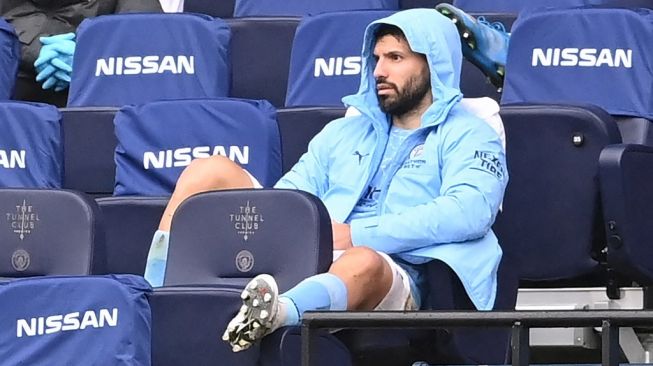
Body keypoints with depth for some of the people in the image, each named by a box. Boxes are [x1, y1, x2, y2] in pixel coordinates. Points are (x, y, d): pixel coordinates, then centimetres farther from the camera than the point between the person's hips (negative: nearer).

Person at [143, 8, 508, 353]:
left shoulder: (469, 137, 9)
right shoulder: (344, 132, 28)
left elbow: (469, 212, -11)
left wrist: (355, 233, -18)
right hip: (299, 258, 6)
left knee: (365, 264, -42)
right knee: (212, 171, -9)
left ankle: (276, 314, -75)